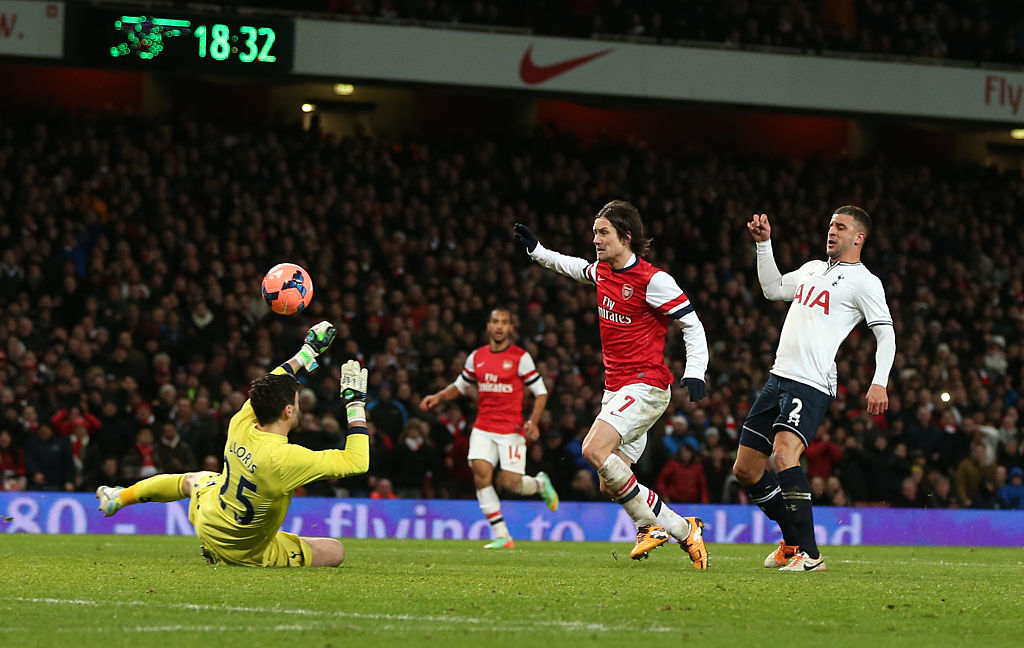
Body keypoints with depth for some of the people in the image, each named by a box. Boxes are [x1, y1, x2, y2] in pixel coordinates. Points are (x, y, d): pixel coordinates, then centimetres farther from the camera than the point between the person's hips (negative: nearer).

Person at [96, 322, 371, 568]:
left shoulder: (240, 425, -19)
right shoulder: (285, 458, -37)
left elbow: (269, 389, 5)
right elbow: (356, 461, -32)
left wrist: (306, 354, 14)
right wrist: (356, 405, -25)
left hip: (206, 521, 7)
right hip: (243, 550, -7)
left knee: (192, 480, 37)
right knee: (335, 551, 1)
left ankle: (119, 498, 56)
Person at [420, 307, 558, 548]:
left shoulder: (520, 357, -3)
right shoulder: (476, 357, 9)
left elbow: (541, 392, 0)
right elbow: (460, 386, 24)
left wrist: (533, 422, -14)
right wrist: (438, 397, 6)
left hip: (511, 429, -3)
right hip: (483, 427, 3)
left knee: (510, 482, -10)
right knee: (481, 473, -16)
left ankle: (541, 484, 28)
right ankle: (502, 535, -11)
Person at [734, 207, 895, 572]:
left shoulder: (864, 282, -2)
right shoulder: (813, 268, 21)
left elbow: (886, 334, -7)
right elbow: (773, 289, 32)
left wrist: (879, 383, -20)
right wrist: (763, 243, 23)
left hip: (812, 387, -8)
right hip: (778, 377, 8)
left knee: (784, 455, -30)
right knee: (745, 470, 8)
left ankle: (809, 554, -27)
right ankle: (793, 540, 24)